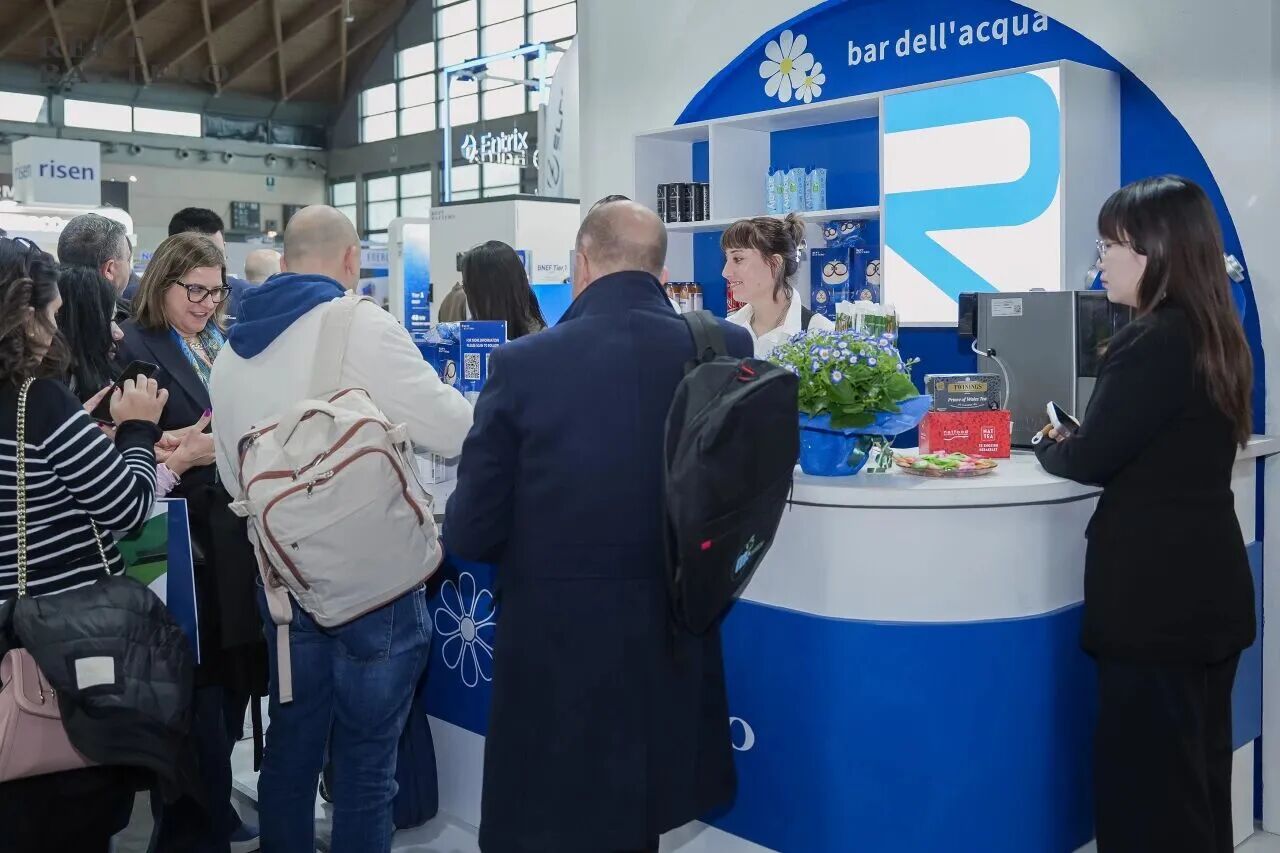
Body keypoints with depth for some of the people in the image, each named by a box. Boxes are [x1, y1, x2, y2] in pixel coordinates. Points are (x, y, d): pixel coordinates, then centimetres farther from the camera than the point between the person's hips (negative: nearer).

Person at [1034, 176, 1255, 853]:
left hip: (1153, 592, -9)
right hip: (1207, 585, 9)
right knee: (1199, 773, 19)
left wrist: (1047, 446, 5)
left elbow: (1089, 461, -14)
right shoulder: (1216, 337, 9)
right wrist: (1074, 441, 8)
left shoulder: (1151, 342, -18)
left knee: (1144, 780, 2)